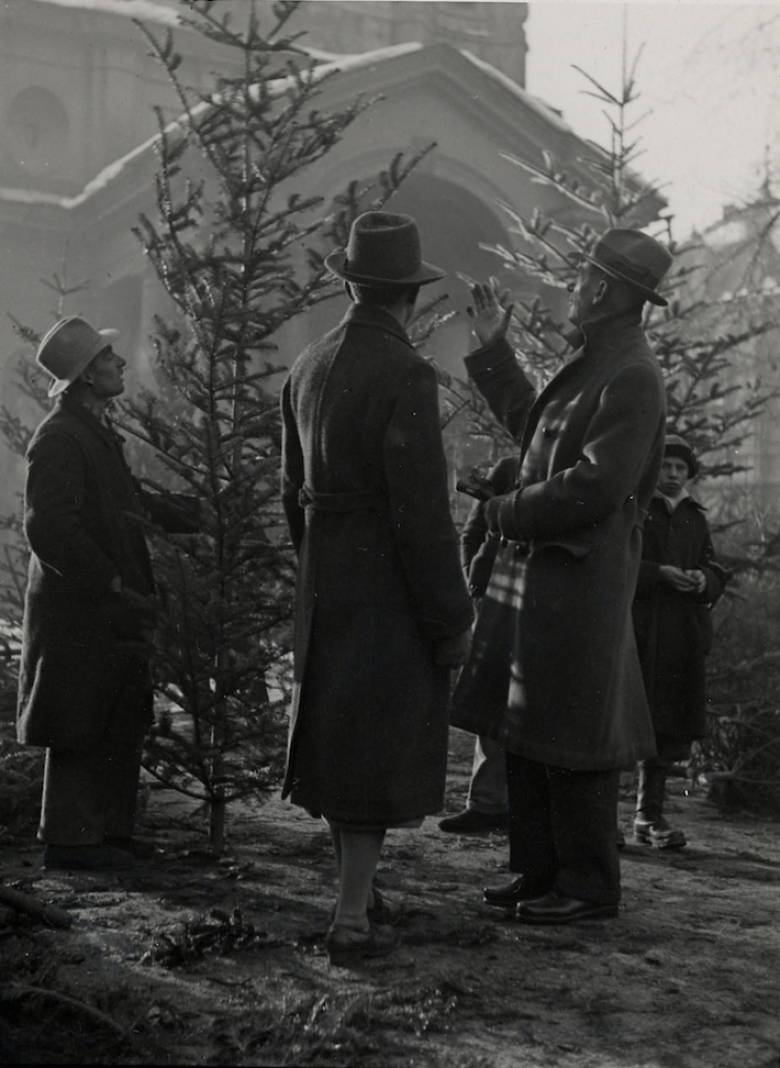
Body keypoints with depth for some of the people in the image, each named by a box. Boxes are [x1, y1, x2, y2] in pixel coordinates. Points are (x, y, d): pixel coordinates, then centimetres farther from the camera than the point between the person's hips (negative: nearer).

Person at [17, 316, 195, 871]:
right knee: (80, 728, -2)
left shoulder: (98, 430, 15)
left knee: (124, 723, 14)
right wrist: (114, 585, -21)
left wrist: (201, 521, 17)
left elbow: (129, 501, 25)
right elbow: (50, 531, -23)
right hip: (79, 611, -10)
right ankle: (68, 838, 8)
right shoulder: (59, 438, -17)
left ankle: (110, 827, 23)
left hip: (113, 612, 10)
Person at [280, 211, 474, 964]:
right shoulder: (404, 375, -19)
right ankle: (352, 921, 6)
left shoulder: (309, 367, 5)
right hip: (390, 588, -7)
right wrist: (452, 620, -14)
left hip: (325, 583, 8)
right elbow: (421, 512, -21)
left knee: (336, 738, 18)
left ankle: (357, 890, 32)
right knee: (378, 750, 1)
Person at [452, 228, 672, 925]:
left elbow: (595, 486, -23)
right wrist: (494, 349, 24)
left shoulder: (631, 378, -17)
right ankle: (539, 872, 24)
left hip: (580, 579, -10)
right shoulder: (593, 363, 14)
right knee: (525, 732, 14)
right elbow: (531, 423, 28)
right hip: (534, 573, 10)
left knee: (571, 741, -1)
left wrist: (508, 512, -12)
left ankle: (588, 887, 10)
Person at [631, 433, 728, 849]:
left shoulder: (696, 518, 21)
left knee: (670, 725, 6)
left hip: (681, 635, 5)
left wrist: (703, 580, -5)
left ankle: (650, 814, 15)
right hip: (634, 629, -5)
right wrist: (659, 573, -17)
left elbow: (715, 572, 18)